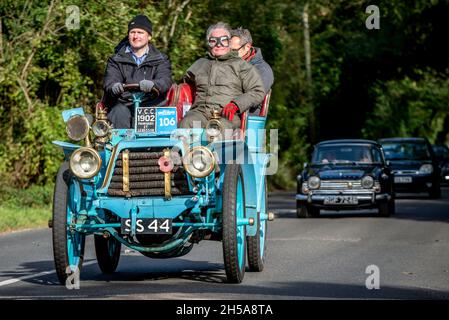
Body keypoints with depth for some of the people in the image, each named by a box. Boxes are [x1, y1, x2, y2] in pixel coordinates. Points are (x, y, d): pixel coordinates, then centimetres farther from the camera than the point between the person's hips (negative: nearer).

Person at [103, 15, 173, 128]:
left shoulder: (160, 60, 16)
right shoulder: (116, 60, 19)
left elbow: (165, 80, -3)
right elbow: (110, 80, 2)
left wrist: (152, 84, -29)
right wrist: (113, 87, -26)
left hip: (150, 103, 0)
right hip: (123, 104, 1)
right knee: (120, 113, -32)